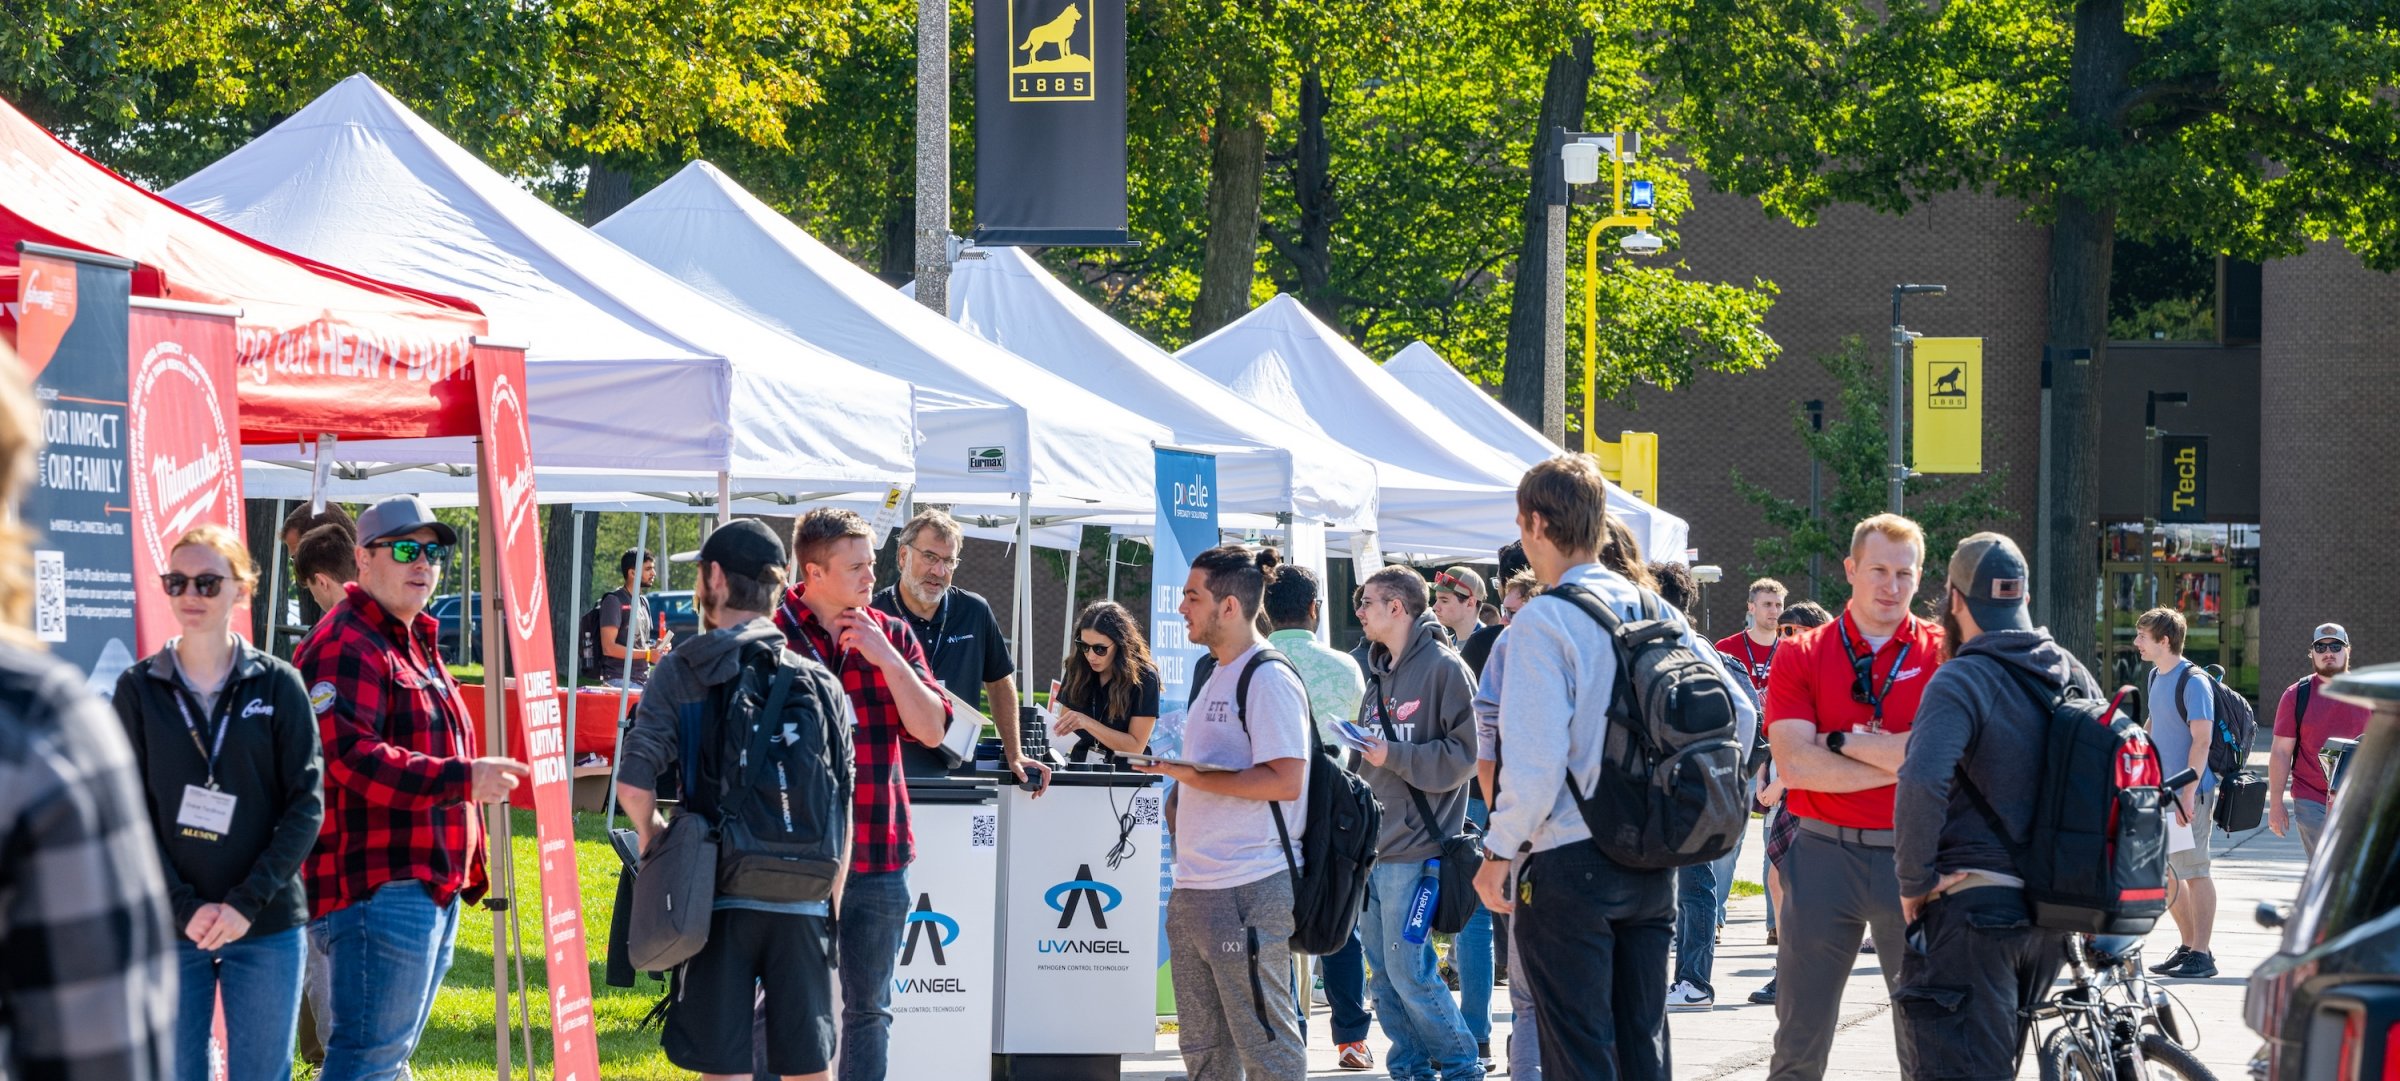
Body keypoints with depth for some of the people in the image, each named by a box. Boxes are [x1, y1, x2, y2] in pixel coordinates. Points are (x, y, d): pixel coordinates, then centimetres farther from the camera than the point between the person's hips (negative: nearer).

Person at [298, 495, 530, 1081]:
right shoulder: (345, 648, -13)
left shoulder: (415, 646, 22)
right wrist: (462, 778, -33)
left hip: (431, 889, 11)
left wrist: (465, 870, 32)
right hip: (379, 890, -11)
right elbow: (354, 759, -27)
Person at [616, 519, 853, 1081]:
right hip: (803, 904, 2)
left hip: (718, 893, -2)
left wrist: (650, 832, 11)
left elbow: (634, 785, -10)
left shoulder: (680, 674, -2)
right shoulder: (820, 683, 5)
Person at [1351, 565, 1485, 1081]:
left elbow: (1464, 753, -14)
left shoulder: (1444, 668, -8)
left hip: (1414, 846, -8)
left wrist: (1395, 756, -19)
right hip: (1372, 845, 8)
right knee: (1385, 969, 8)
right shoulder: (1379, 674, 17)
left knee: (1408, 969, -9)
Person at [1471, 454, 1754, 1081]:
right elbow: (1736, 712, 9)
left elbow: (1536, 760, -18)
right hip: (1652, 864, 6)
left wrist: (1501, 852, -8)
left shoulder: (1542, 622, -12)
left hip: (1565, 862, -6)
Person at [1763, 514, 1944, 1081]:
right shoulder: (1801, 656, 4)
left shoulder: (1942, 653, 2)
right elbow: (1796, 764, -9)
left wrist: (1842, 741, -8)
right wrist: (1898, 762, -11)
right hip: (1823, 854, 1)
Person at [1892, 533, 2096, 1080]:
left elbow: (1921, 783, -28)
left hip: (1971, 907, -8)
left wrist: (1914, 881, -16)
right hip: (2050, 912, 8)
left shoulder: (1961, 681, -13)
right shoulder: (2072, 676, 10)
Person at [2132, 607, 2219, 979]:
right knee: (2163, 871, 12)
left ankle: (2201, 956, -3)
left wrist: (2188, 794, -24)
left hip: (2190, 793, -9)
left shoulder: (2193, 682, -14)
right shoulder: (2156, 676, 13)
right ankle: (2188, 945, 23)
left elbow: (2202, 740, -19)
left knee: (2193, 871, -6)